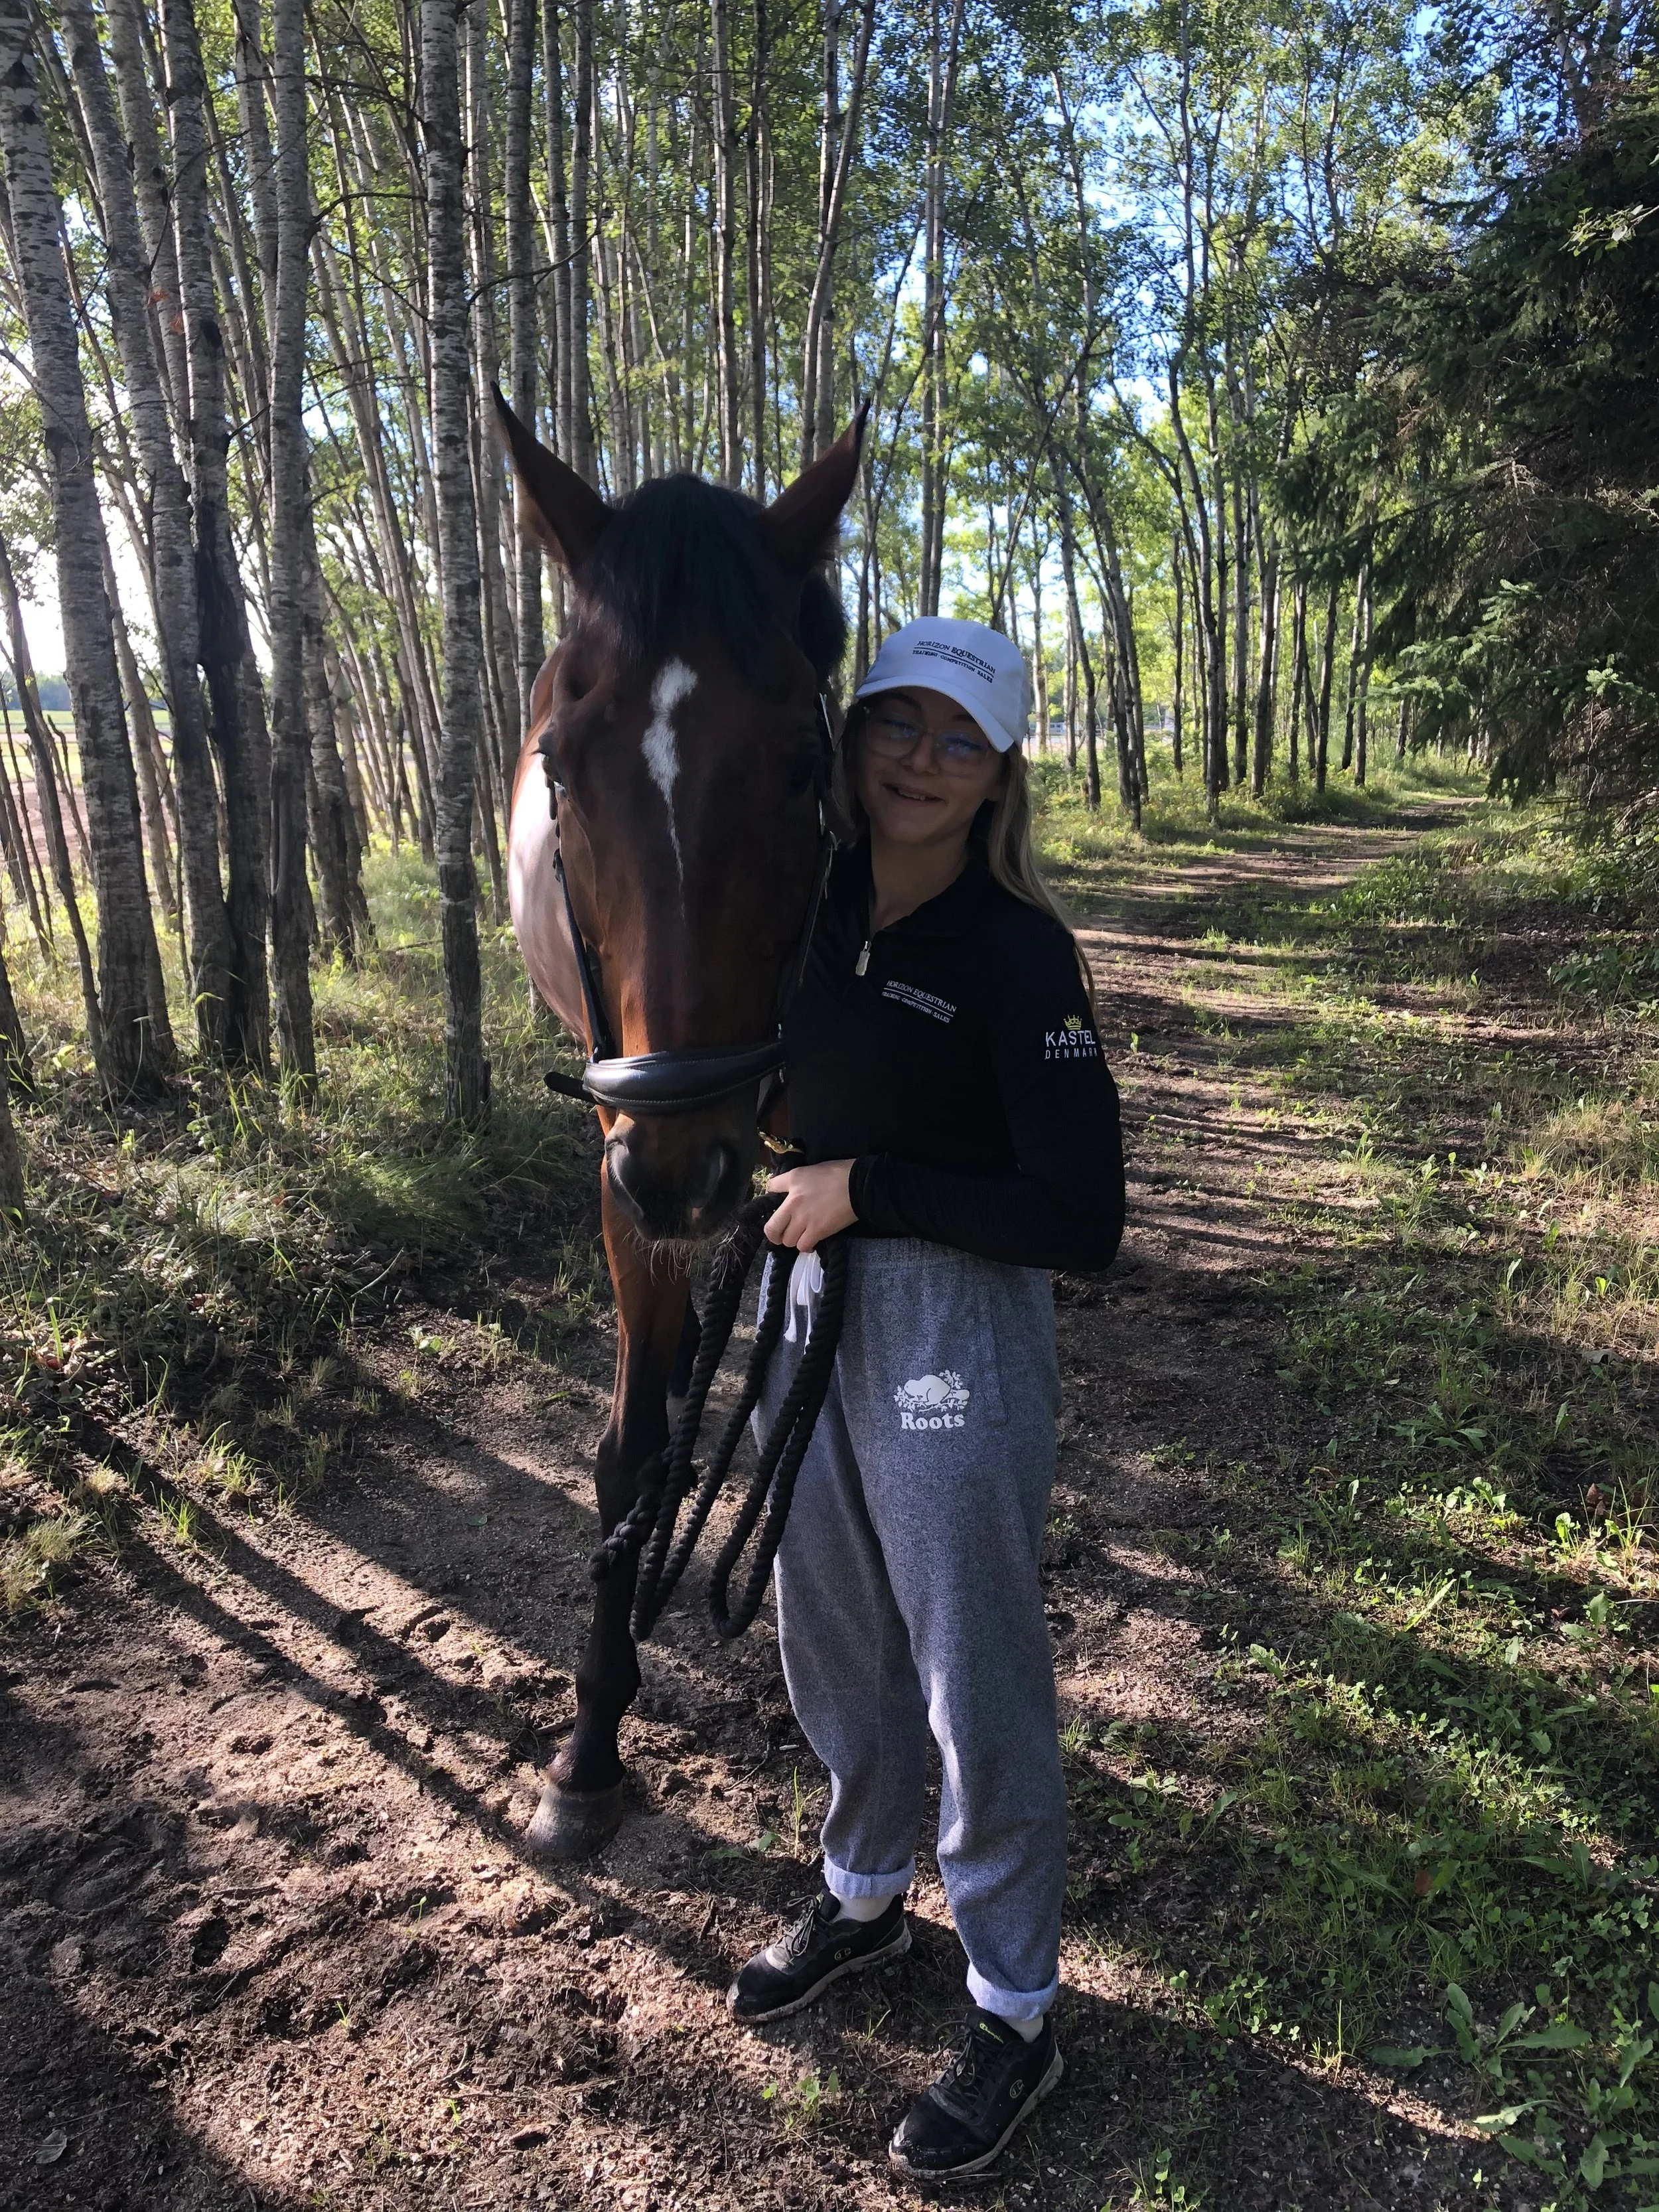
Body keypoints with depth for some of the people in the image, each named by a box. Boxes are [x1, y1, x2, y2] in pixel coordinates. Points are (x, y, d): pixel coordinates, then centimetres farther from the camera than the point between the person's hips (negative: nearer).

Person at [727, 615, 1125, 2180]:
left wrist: (868, 1190, -20)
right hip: (808, 1303, 7)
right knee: (831, 1640, 23)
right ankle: (863, 1897, 50)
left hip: (957, 1336, -6)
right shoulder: (804, 899, 0)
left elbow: (1083, 1219, -21)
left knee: (976, 1684, 9)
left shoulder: (1019, 951, -17)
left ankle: (1014, 2016, 33)